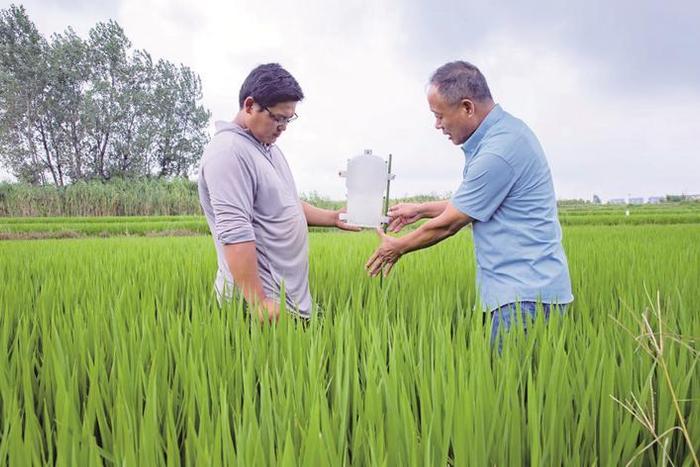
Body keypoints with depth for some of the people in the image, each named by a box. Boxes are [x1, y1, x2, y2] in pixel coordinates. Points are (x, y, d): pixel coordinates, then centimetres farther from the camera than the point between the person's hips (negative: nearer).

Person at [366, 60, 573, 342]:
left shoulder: (498, 151, -22)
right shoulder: (502, 131, 12)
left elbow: (449, 224, -13)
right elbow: (472, 204, 23)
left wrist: (398, 247, 2)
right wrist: (421, 210, 25)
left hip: (525, 293, -10)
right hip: (524, 287, 10)